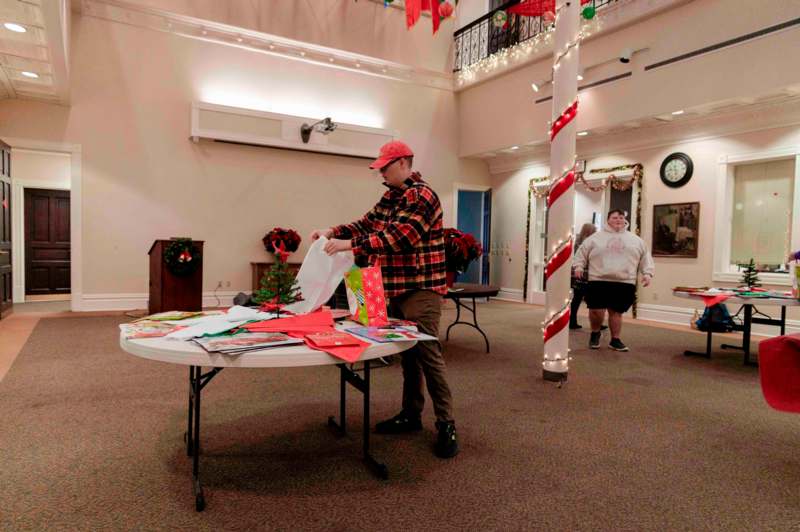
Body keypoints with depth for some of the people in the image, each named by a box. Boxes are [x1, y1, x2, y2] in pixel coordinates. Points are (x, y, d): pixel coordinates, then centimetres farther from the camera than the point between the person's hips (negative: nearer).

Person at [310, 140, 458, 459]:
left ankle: (446, 424, 3)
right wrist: (334, 232, 0)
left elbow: (398, 237, -25)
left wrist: (350, 245, -27)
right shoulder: (390, 196, 15)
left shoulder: (421, 196, -15)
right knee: (407, 351, 14)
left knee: (427, 353, -8)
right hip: (397, 288, 9)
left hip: (420, 289, -9)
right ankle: (411, 414, 26)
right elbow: (366, 223, 16)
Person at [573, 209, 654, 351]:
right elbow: (582, 252, 9)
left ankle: (615, 340, 21)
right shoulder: (596, 237, 7)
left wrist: (647, 273, 1)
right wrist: (579, 266, -4)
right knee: (596, 310, -7)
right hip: (598, 281, -2)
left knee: (616, 312, 7)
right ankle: (595, 333, 20)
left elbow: (645, 257, 14)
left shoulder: (636, 240, 13)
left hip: (625, 283, 2)